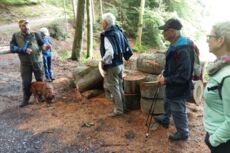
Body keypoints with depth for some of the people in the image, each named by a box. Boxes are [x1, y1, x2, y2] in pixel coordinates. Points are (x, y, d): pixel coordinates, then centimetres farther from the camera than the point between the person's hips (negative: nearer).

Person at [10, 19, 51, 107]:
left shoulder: (35, 35, -2)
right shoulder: (16, 36, -1)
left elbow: (42, 45, -4)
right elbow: (12, 48, -8)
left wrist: (45, 47, -28)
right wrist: (24, 50, -20)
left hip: (37, 61, 0)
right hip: (25, 63, 0)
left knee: (40, 80, 12)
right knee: (26, 82, 6)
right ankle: (25, 100, 22)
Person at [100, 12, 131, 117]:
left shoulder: (107, 35, -20)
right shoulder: (119, 32, 6)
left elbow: (109, 52, -34)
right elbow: (127, 47, 12)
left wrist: (103, 61, -20)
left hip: (111, 67, -8)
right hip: (120, 64, 9)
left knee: (113, 89, 5)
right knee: (119, 87, 20)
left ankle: (118, 110, 17)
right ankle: (123, 107, 33)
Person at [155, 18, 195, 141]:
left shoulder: (182, 51, -32)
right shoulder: (174, 45, 1)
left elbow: (183, 75, -32)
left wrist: (166, 80, -22)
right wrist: (164, 74, 4)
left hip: (179, 88, -10)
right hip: (172, 85, 10)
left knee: (178, 111, 9)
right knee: (168, 103, 30)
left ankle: (182, 133, 32)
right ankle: (165, 119, 56)